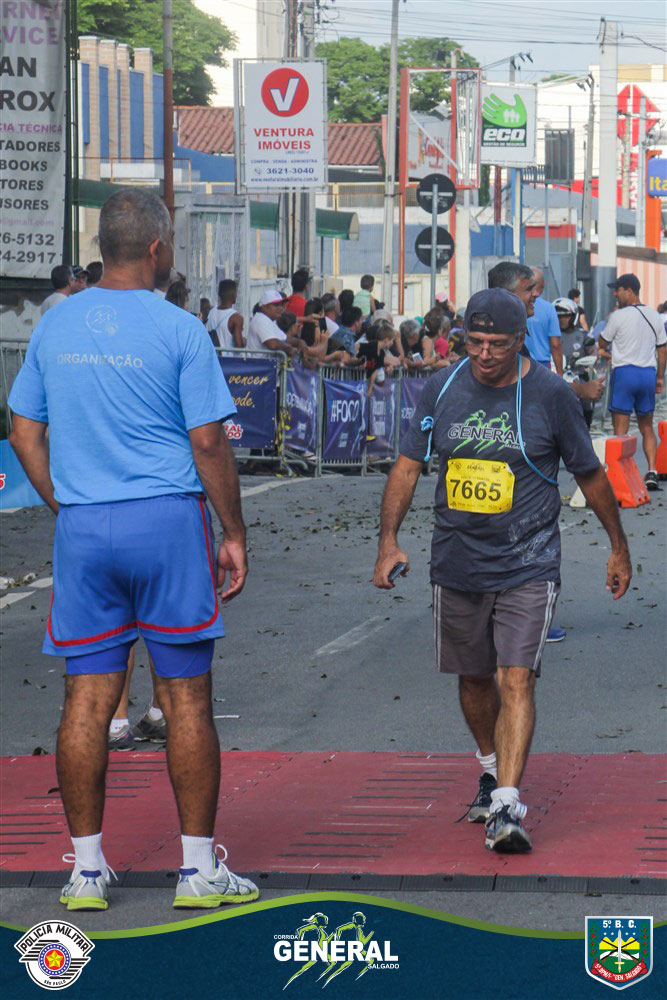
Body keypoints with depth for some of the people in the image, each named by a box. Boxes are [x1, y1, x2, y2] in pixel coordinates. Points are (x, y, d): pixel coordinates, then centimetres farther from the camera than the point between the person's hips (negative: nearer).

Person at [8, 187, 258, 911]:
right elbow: (208, 444, -7)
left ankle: (86, 868, 8)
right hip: (168, 524, -4)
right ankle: (198, 870, 6)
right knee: (186, 700, 3)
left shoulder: (54, 327, 6)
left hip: (82, 528, 4)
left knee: (87, 699, 6)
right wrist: (235, 536, 1)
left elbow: (25, 433, 10)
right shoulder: (177, 330, -7)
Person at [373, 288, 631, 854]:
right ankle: (492, 770, 42)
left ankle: (507, 807, -20)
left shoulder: (551, 394, -7)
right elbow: (408, 465, 5)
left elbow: (591, 474, 5)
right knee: (474, 679, 17)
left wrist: (620, 547, 12)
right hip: (458, 563, 4)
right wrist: (389, 539, -6)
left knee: (517, 680, -15)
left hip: (527, 566, -4)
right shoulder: (443, 388, -1)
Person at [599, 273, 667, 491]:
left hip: (624, 372, -5)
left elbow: (602, 344, 1)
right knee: (647, 428, 12)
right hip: (648, 374, 5)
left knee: (621, 430, -2)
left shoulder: (618, 316, -9)